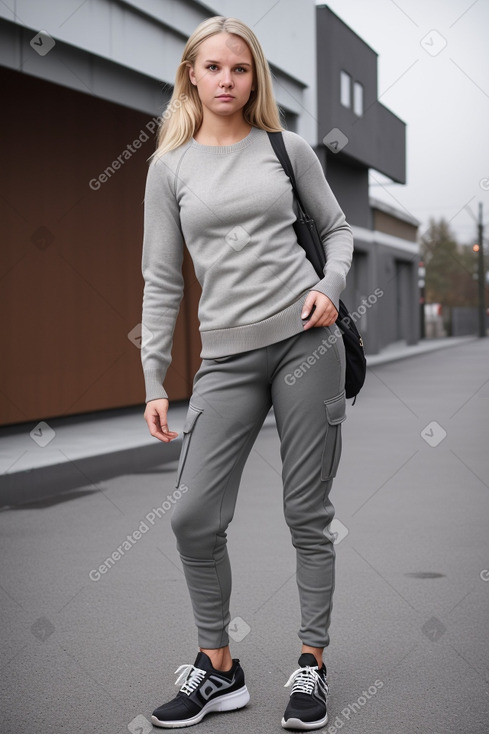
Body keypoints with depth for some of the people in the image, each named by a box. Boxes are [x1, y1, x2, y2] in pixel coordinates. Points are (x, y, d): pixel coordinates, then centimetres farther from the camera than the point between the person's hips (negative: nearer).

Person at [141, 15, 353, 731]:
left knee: (308, 515, 3)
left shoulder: (288, 149, 8)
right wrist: (155, 380, 3)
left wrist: (331, 287, -6)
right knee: (194, 516, -4)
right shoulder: (171, 167, 9)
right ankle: (218, 668, 15)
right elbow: (161, 280, 8)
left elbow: (337, 229, 16)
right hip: (228, 356, 1)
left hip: (306, 340, -1)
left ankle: (312, 666, 18)